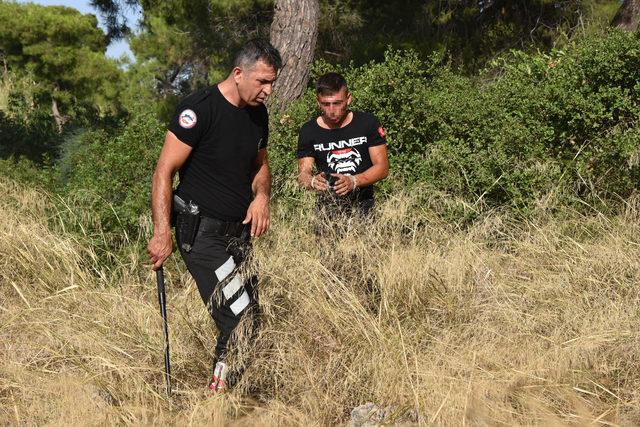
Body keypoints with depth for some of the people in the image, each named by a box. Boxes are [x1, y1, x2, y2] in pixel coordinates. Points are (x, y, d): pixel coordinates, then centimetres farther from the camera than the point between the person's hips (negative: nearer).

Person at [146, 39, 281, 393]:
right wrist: (162, 233, -21)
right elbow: (164, 171, -14)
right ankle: (220, 388, 0)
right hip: (202, 232, -7)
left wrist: (261, 195, 3)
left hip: (240, 231, 8)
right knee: (241, 317, -15)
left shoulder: (258, 113, 9)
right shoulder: (200, 108, -14)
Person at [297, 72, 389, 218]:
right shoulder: (308, 131, 1)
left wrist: (353, 181, -21)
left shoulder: (368, 123, -2)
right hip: (327, 208, 0)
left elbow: (382, 167, -4)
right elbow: (303, 174, -1)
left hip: (363, 206, 0)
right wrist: (313, 182, -26)